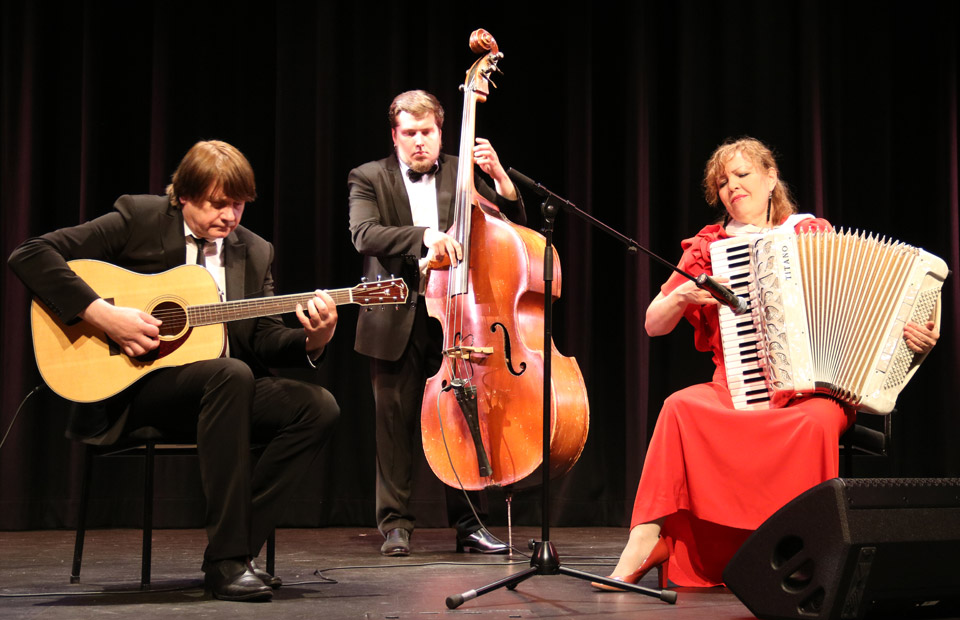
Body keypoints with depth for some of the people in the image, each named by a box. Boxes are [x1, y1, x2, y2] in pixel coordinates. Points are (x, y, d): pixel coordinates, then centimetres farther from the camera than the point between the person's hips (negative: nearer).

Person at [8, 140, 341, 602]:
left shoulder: (254, 252, 11)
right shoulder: (137, 219, -3)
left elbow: (263, 338, 8)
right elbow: (30, 255, -10)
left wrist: (312, 340, -14)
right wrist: (102, 315, -20)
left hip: (218, 386, 6)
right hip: (131, 384, -5)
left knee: (318, 407, -18)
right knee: (232, 373, -35)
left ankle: (241, 545, -14)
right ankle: (225, 559, -33)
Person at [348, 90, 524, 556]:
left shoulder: (463, 175, 11)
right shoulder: (370, 178, 5)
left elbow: (512, 228, 9)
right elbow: (364, 233, -13)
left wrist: (500, 177, -7)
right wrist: (425, 236, -26)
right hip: (398, 320, -2)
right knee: (395, 424, 1)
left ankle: (466, 523, 13)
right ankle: (395, 524, 10)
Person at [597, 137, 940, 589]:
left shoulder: (815, 235, 10)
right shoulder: (710, 248, 14)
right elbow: (653, 325, 13)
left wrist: (914, 341, -10)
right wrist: (682, 296, -7)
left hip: (814, 390, -1)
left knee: (815, 422, -36)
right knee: (681, 407, -30)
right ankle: (647, 539, -29)